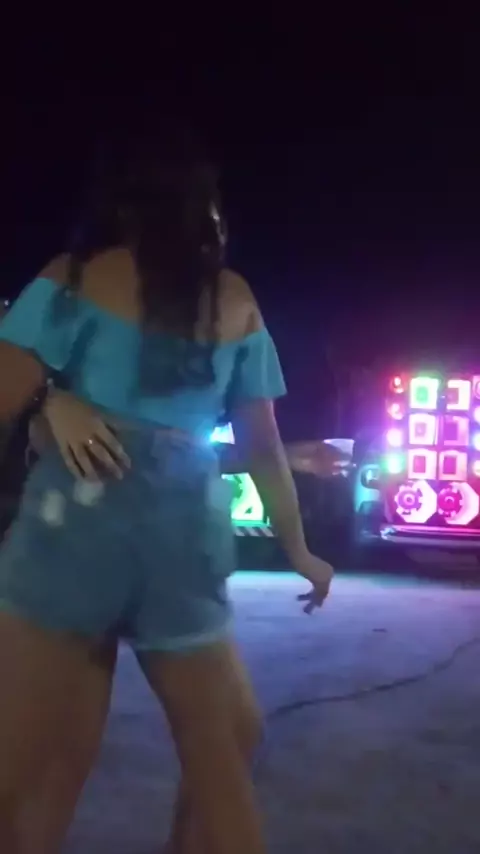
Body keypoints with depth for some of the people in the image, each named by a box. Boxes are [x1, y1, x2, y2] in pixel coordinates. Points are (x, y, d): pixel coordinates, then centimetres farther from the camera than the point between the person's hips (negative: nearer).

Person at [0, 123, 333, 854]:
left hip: (76, 518, -2)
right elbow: (263, 447, 14)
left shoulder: (79, 275, 6)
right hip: (186, 536, 3)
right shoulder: (237, 302, 13)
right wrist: (299, 551, 23)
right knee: (219, 756, 21)